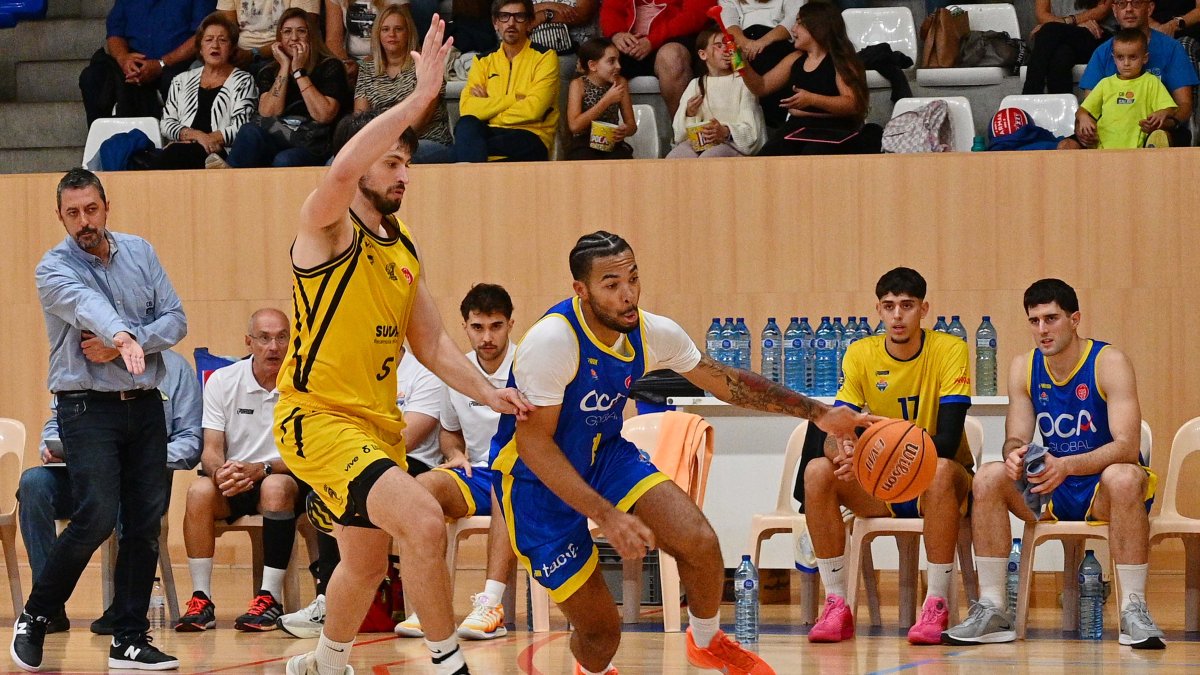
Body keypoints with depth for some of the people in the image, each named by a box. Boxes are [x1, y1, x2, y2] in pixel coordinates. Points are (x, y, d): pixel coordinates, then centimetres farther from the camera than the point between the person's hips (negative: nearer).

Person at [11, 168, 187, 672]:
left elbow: (175, 319, 3)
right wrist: (122, 336, -49)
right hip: (88, 406, -5)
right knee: (96, 518, -16)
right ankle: (34, 617, 2)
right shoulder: (54, 269, -7)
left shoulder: (139, 253, 8)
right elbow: (87, 306, -29)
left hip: (144, 404, 5)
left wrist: (123, 346, -13)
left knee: (146, 521, 2)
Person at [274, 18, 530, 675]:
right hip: (318, 418, -9)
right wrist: (422, 95, -35)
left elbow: (430, 342, 15)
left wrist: (487, 392, -2)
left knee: (366, 561, 22)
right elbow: (341, 170, -34)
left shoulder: (404, 252, 12)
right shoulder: (325, 227, -11)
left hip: (377, 423, 9)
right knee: (422, 519, -26)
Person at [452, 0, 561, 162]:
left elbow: (534, 109, -10)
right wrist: (513, 99, -6)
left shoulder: (545, 57, 6)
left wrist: (489, 105, -2)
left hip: (529, 138, -4)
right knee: (467, 125, -36)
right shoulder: (483, 61, 17)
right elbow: (467, 109, -1)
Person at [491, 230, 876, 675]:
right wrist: (605, 516, -33)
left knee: (700, 541, -17)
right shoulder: (552, 342, -30)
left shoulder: (652, 333, -10)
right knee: (600, 630, -7)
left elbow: (726, 382, 5)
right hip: (538, 482, -5)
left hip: (605, 454, 5)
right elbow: (533, 443, -27)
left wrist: (817, 413, 2)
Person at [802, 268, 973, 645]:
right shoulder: (861, 355, -3)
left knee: (941, 470, -38)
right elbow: (836, 431, -10)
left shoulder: (950, 350, -13)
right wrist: (841, 451, -36)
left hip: (937, 485, -3)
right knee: (818, 471, -24)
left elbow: (947, 441, -23)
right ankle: (837, 606, -20)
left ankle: (937, 607, -30)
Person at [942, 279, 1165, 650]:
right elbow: (1016, 440, -1)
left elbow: (1128, 448, -23)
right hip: (1054, 493, 4)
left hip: (1105, 492, -4)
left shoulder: (1108, 363, -14)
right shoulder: (1024, 368, 2)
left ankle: (1134, 610, -34)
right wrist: (1015, 455, -28)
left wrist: (1066, 465, -40)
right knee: (989, 476, -20)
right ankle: (992, 609, -18)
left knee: (1123, 477, -38)